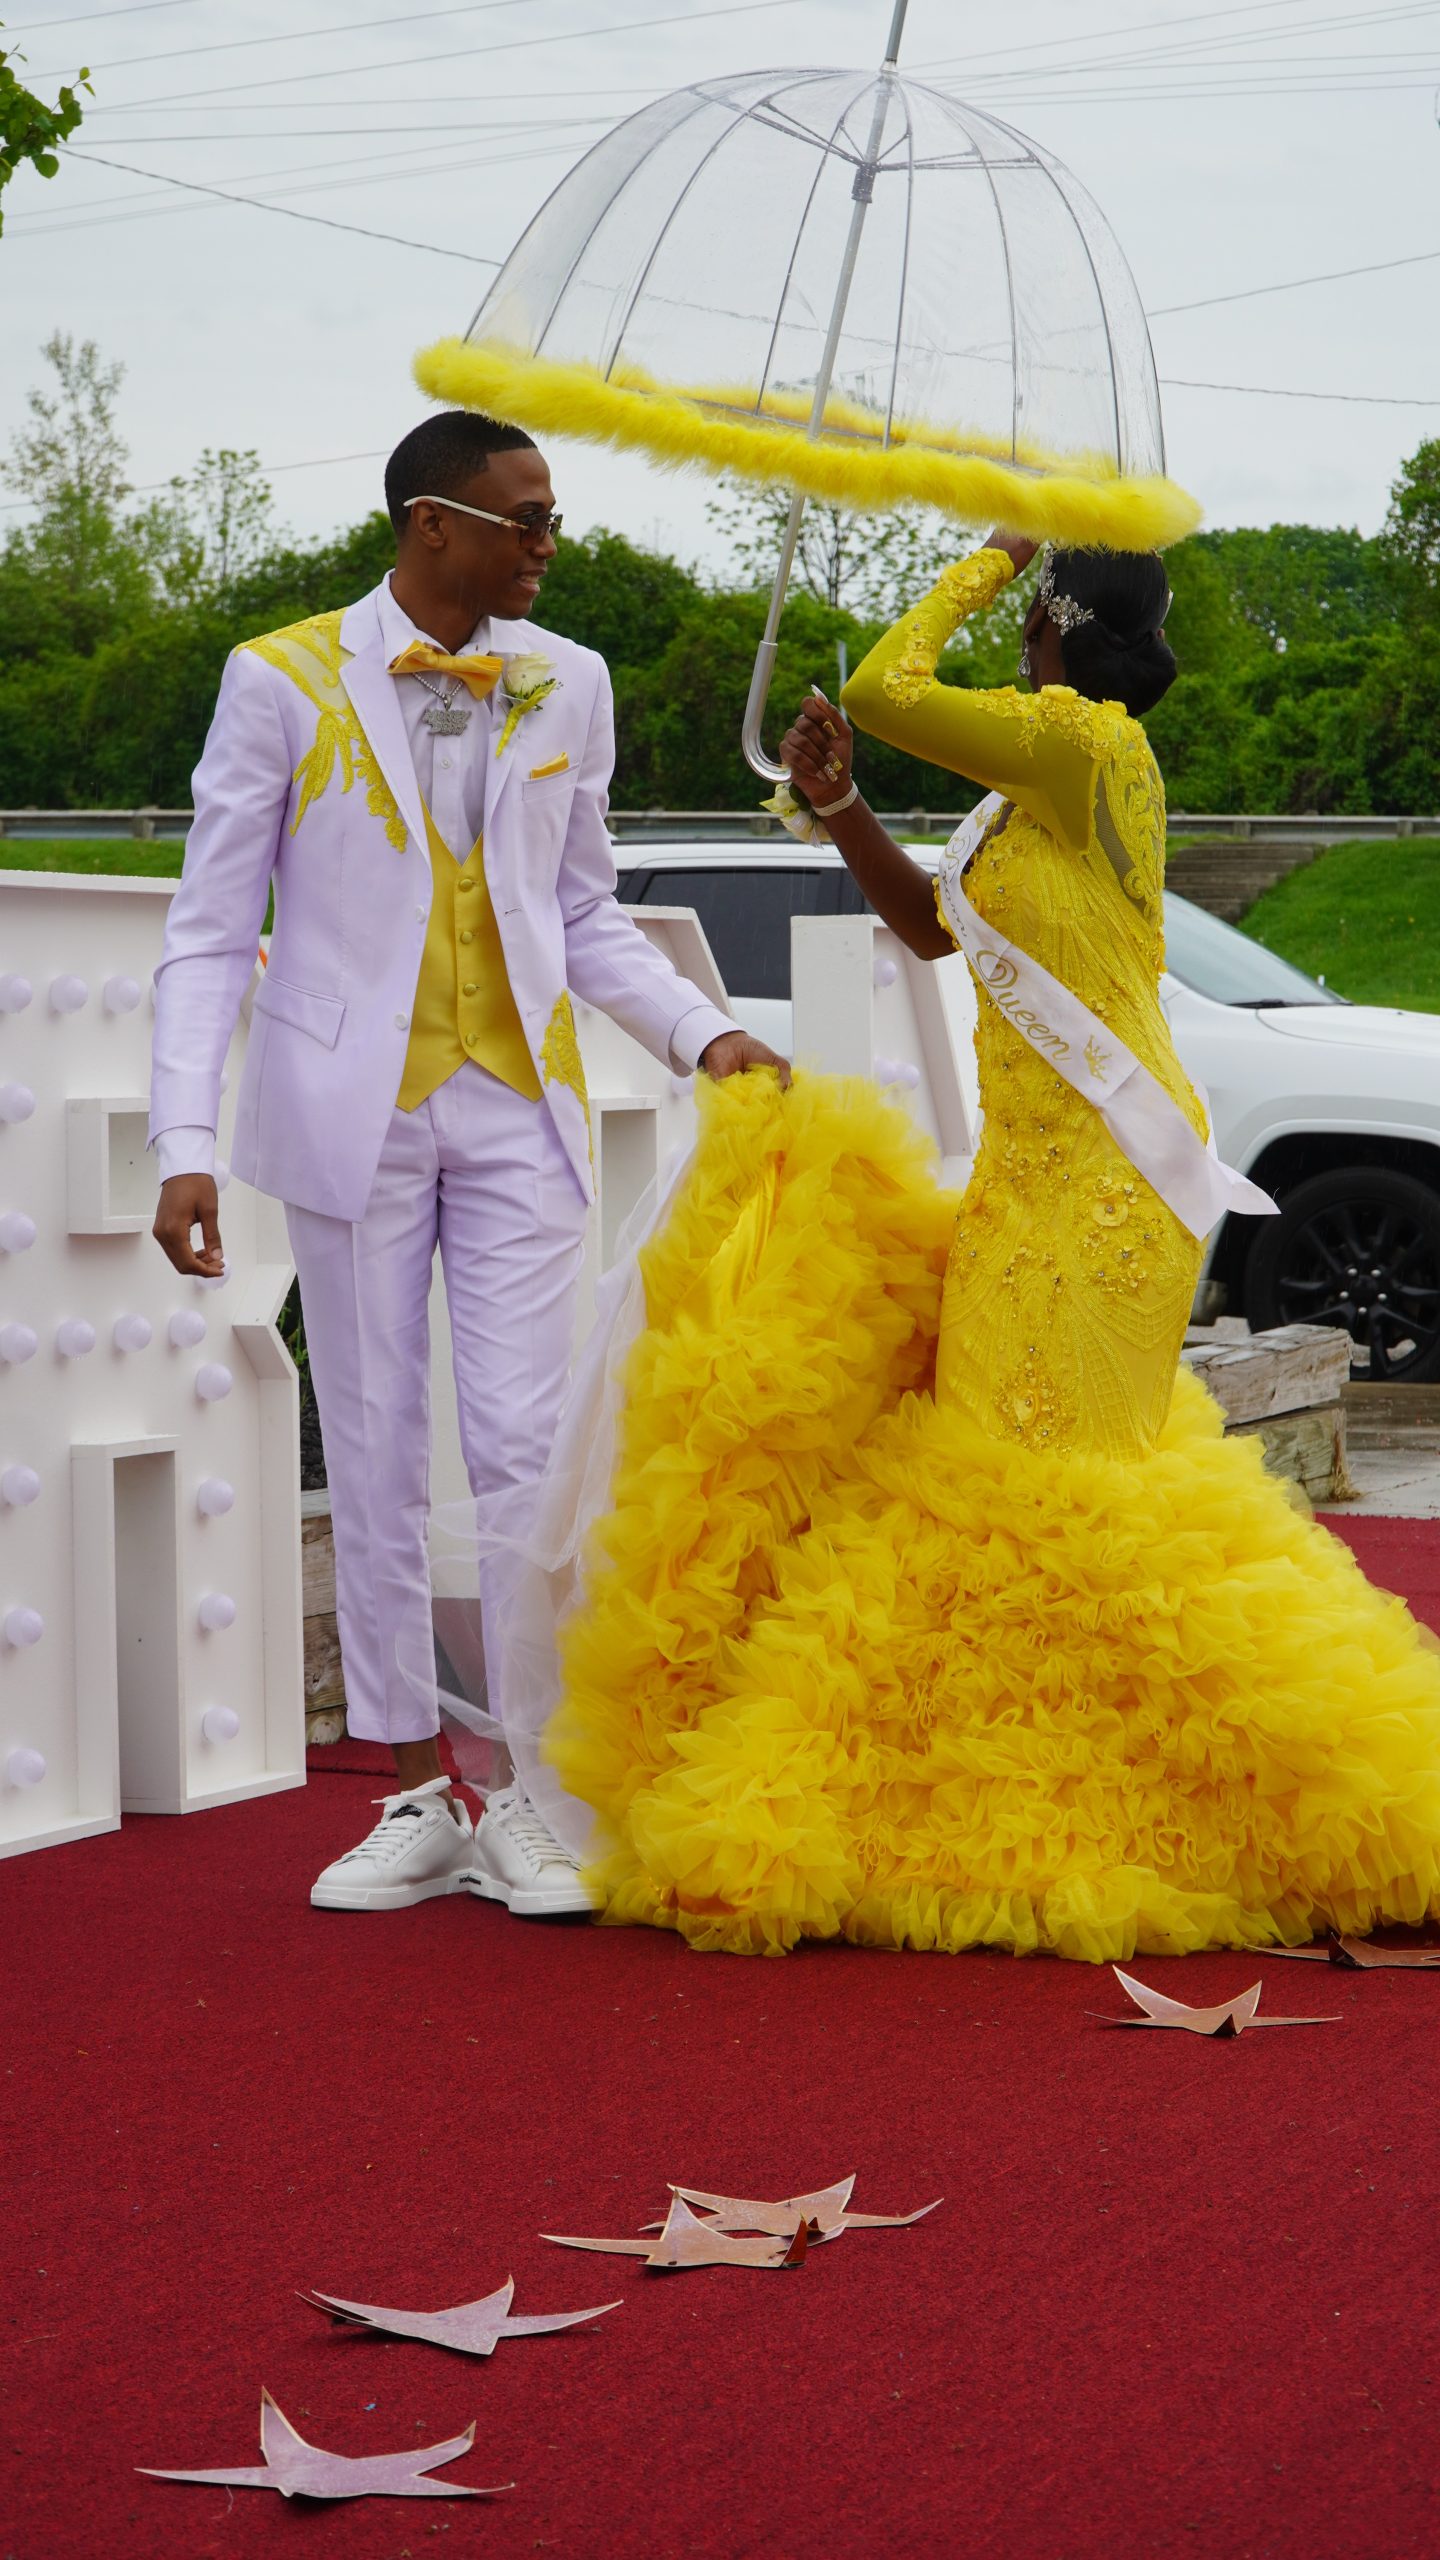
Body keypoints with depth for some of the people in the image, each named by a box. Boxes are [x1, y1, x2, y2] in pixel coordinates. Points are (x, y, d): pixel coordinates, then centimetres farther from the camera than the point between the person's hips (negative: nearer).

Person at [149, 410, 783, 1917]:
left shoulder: (565, 685, 7)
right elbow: (210, 932, -3)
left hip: (517, 1106, 2)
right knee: (374, 1455, 3)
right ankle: (418, 1797, 13)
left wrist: (702, 1034, 1)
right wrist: (186, 1143, -12)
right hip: (352, 1108, -2)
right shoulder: (285, 682, -4)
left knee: (525, 1446, -5)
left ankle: (529, 1805, 3)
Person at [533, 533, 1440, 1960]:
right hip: (1034, 1175, 10)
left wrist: (991, 558, -1)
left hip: (1101, 1174, -10)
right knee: (1023, 1466, 11)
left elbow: (881, 690, -15)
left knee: (1048, 1470, -7)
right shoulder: (1041, 779, 15)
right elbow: (935, 930, 21)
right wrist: (838, 810, 9)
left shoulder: (1088, 744, -13)